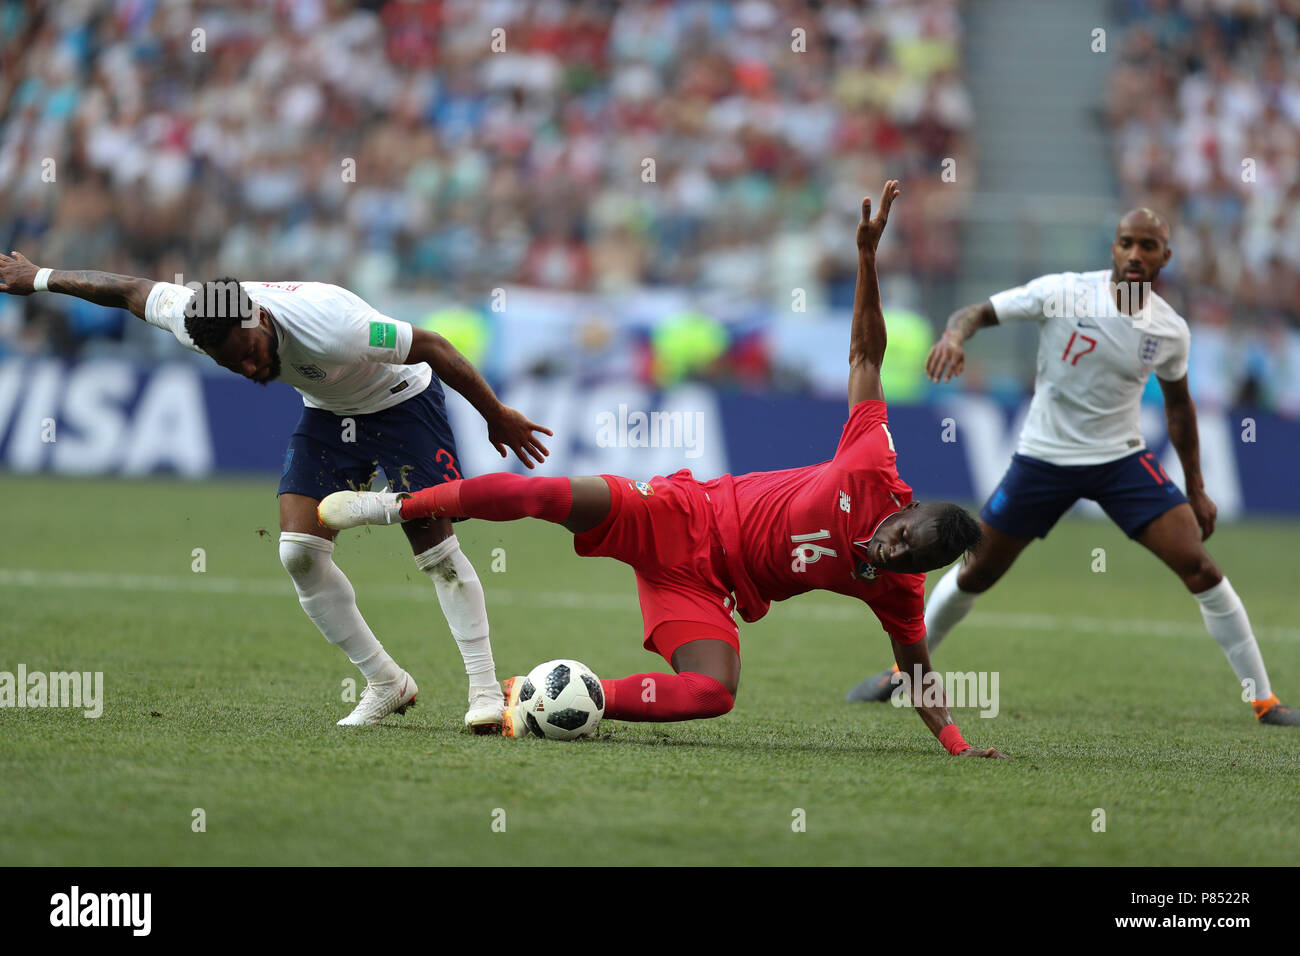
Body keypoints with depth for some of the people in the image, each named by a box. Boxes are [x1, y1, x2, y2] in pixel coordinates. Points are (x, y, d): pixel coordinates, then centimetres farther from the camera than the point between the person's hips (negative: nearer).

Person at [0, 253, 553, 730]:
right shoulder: (197, 320, -23)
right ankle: (386, 683, 3)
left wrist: (497, 416, -16)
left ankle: (485, 690, -8)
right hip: (327, 412, 6)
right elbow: (127, 290, -4)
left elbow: (431, 347, -28)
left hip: (400, 400, -5)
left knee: (434, 544, -15)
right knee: (299, 551, -8)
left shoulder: (331, 327, -40)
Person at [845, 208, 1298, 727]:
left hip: (1122, 459, 1)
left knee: (1199, 567, -12)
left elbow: (1178, 403, 13)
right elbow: (978, 312, -10)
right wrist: (955, 335, -35)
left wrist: (1196, 489, 15)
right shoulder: (1061, 293, -14)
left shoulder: (1170, 331, -5)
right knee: (975, 573, 5)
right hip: (1044, 457, -1)